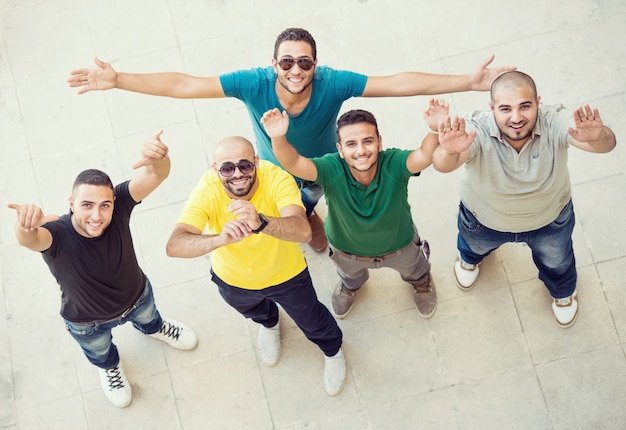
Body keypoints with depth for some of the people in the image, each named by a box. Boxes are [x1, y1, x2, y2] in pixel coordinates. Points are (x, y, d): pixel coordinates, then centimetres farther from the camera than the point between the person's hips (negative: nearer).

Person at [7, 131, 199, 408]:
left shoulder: (119, 206, -37)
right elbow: (30, 240, -67)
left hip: (137, 296, 1)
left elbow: (156, 175, -53)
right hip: (87, 322, -1)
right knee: (99, 353, 34)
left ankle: (153, 328, 75)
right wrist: (26, 226, -91)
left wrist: (158, 158, -77)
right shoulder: (57, 235, -43)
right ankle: (109, 367, 70)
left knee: (148, 317, 38)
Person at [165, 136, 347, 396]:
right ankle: (269, 324, 74)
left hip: (286, 274, -1)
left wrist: (260, 223, -72)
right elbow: (174, 246, -48)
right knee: (255, 312, 35)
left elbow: (303, 231, -52)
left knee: (312, 321, 24)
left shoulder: (277, 179, -37)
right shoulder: (207, 191, -36)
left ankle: (333, 350, 61)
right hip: (233, 280, 2)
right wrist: (220, 238, -67)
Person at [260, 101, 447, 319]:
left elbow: (425, 156, -59)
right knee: (350, 276, 38)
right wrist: (278, 138, -75)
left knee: (414, 270, 36)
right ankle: (350, 286, 76)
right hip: (346, 251, 0)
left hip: (399, 245, 0)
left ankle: (421, 281, 75)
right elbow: (294, 164, -55)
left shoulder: (393, 164, -41)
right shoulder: (332, 169, -40)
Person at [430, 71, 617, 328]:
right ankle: (469, 258, 75)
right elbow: (442, 165, -57)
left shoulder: (555, 123, -38)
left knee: (557, 262, 31)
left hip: (550, 219, 1)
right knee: (475, 246, 34)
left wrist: (597, 137, -77)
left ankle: (563, 292, 69)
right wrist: (449, 152, -82)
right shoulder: (476, 131, -40)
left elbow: (607, 143, -51)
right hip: (485, 219, 0)